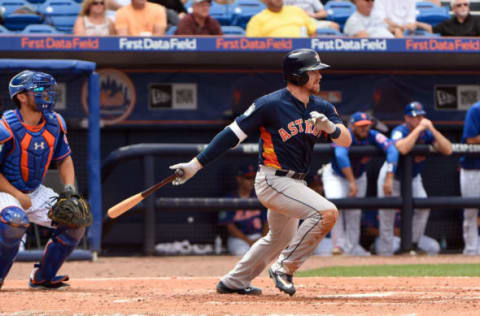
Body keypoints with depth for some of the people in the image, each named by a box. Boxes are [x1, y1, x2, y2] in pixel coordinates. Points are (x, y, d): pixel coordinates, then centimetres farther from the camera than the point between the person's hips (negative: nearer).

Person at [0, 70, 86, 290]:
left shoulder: (55, 123, -1)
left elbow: (64, 159, 13)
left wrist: (70, 188, -4)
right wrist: (18, 197, -21)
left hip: (36, 192, 7)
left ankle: (43, 277, 9)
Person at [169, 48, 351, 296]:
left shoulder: (321, 108, 5)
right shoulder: (271, 104, -15)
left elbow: (346, 140, -2)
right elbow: (233, 134, -13)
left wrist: (329, 127, -26)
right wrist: (195, 165, -15)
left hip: (293, 183, 9)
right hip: (273, 181, -9)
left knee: (281, 238, 25)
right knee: (326, 212, -24)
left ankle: (234, 281, 41)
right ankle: (284, 268, -13)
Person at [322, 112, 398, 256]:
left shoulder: (373, 136, -24)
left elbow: (392, 150, -37)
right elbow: (341, 155, -51)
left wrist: (389, 178, -49)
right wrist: (352, 182, -57)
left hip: (358, 176, 4)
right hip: (335, 175, -4)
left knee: (354, 212, 5)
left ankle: (352, 247, 19)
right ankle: (339, 243, -19)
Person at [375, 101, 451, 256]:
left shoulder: (427, 133, -10)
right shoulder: (400, 131, -25)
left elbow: (447, 150, -20)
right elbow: (402, 149, -48)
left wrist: (432, 129, -28)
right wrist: (418, 129, -41)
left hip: (413, 178, 5)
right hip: (392, 176, -5)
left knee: (423, 207, -9)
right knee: (387, 212, -5)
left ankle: (413, 244, 4)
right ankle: (386, 250, 2)